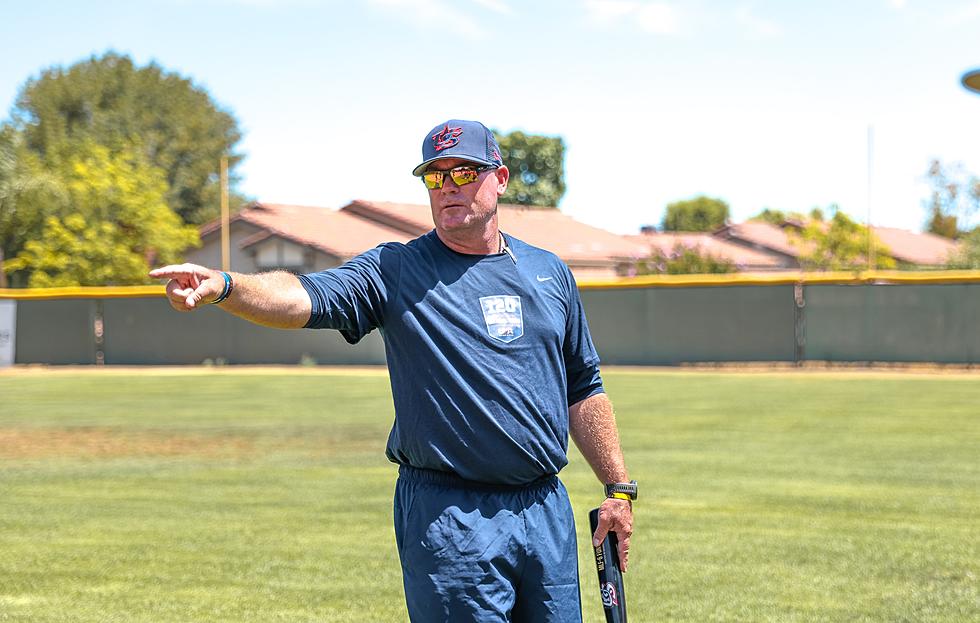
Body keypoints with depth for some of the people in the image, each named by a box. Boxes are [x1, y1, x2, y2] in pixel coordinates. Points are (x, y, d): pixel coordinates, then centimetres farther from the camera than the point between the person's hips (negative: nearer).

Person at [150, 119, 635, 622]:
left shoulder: (550, 273, 11)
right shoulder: (394, 271, -2)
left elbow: (582, 390, 17)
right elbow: (305, 298, -20)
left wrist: (619, 488, 11)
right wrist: (223, 286, -39)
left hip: (546, 508, 4)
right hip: (448, 518, -4)